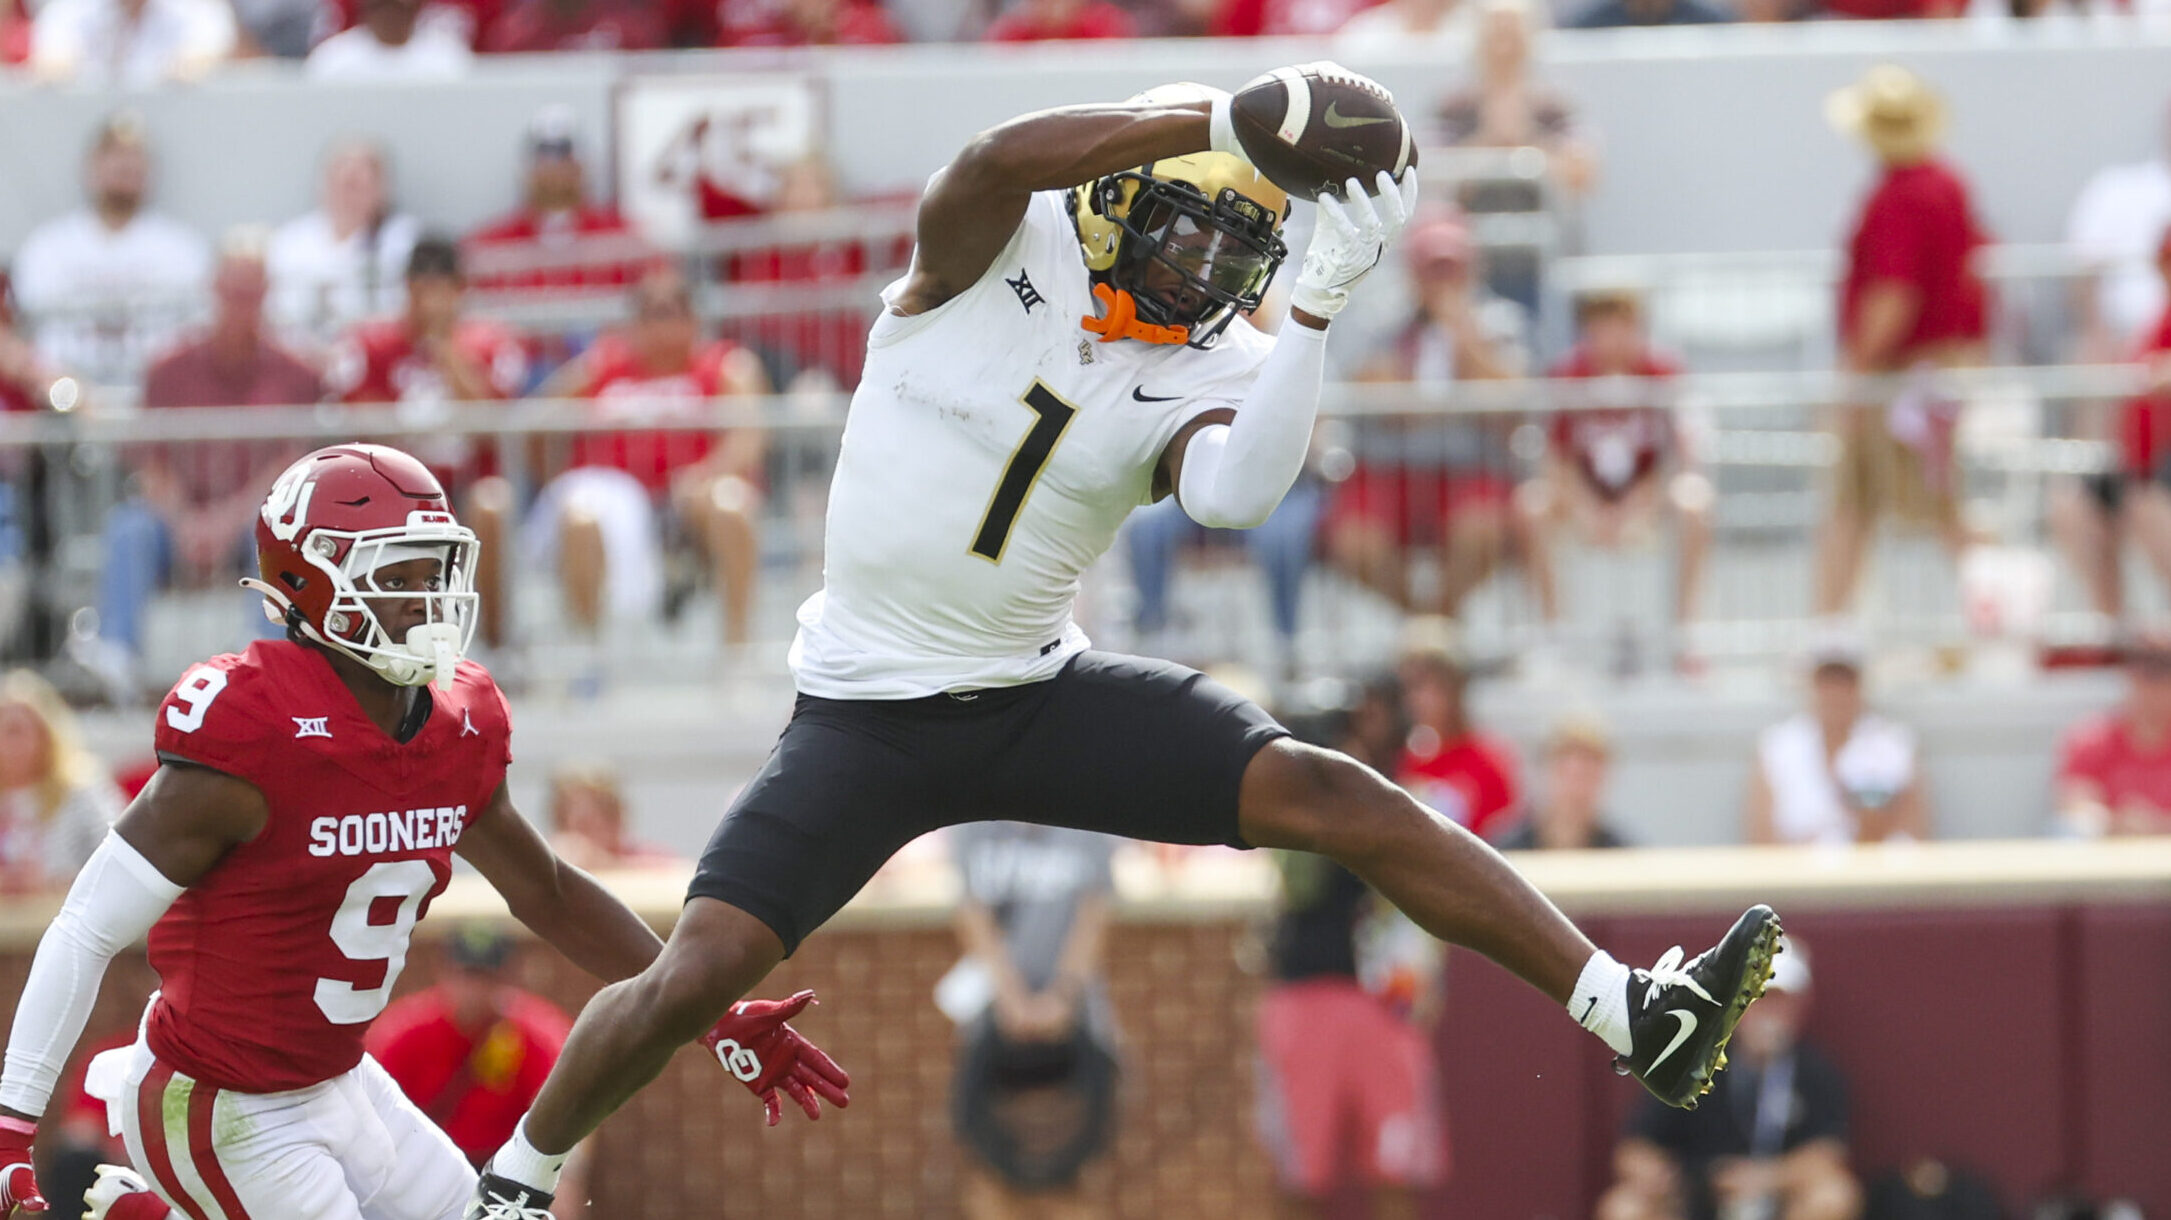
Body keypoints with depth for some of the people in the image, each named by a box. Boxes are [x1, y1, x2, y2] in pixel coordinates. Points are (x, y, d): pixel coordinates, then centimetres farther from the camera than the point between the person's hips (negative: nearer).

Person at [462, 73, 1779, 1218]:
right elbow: (995, 162, -35)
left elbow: (1234, 495, -27)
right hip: (870, 706, -3)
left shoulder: (1210, 378, -3)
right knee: (697, 977, -14)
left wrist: (1316, 304, -31)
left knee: (1337, 800, -10)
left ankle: (1628, 1012, -10)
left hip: (1042, 695, 3)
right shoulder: (995, 255, -10)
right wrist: (1222, 122, -37)